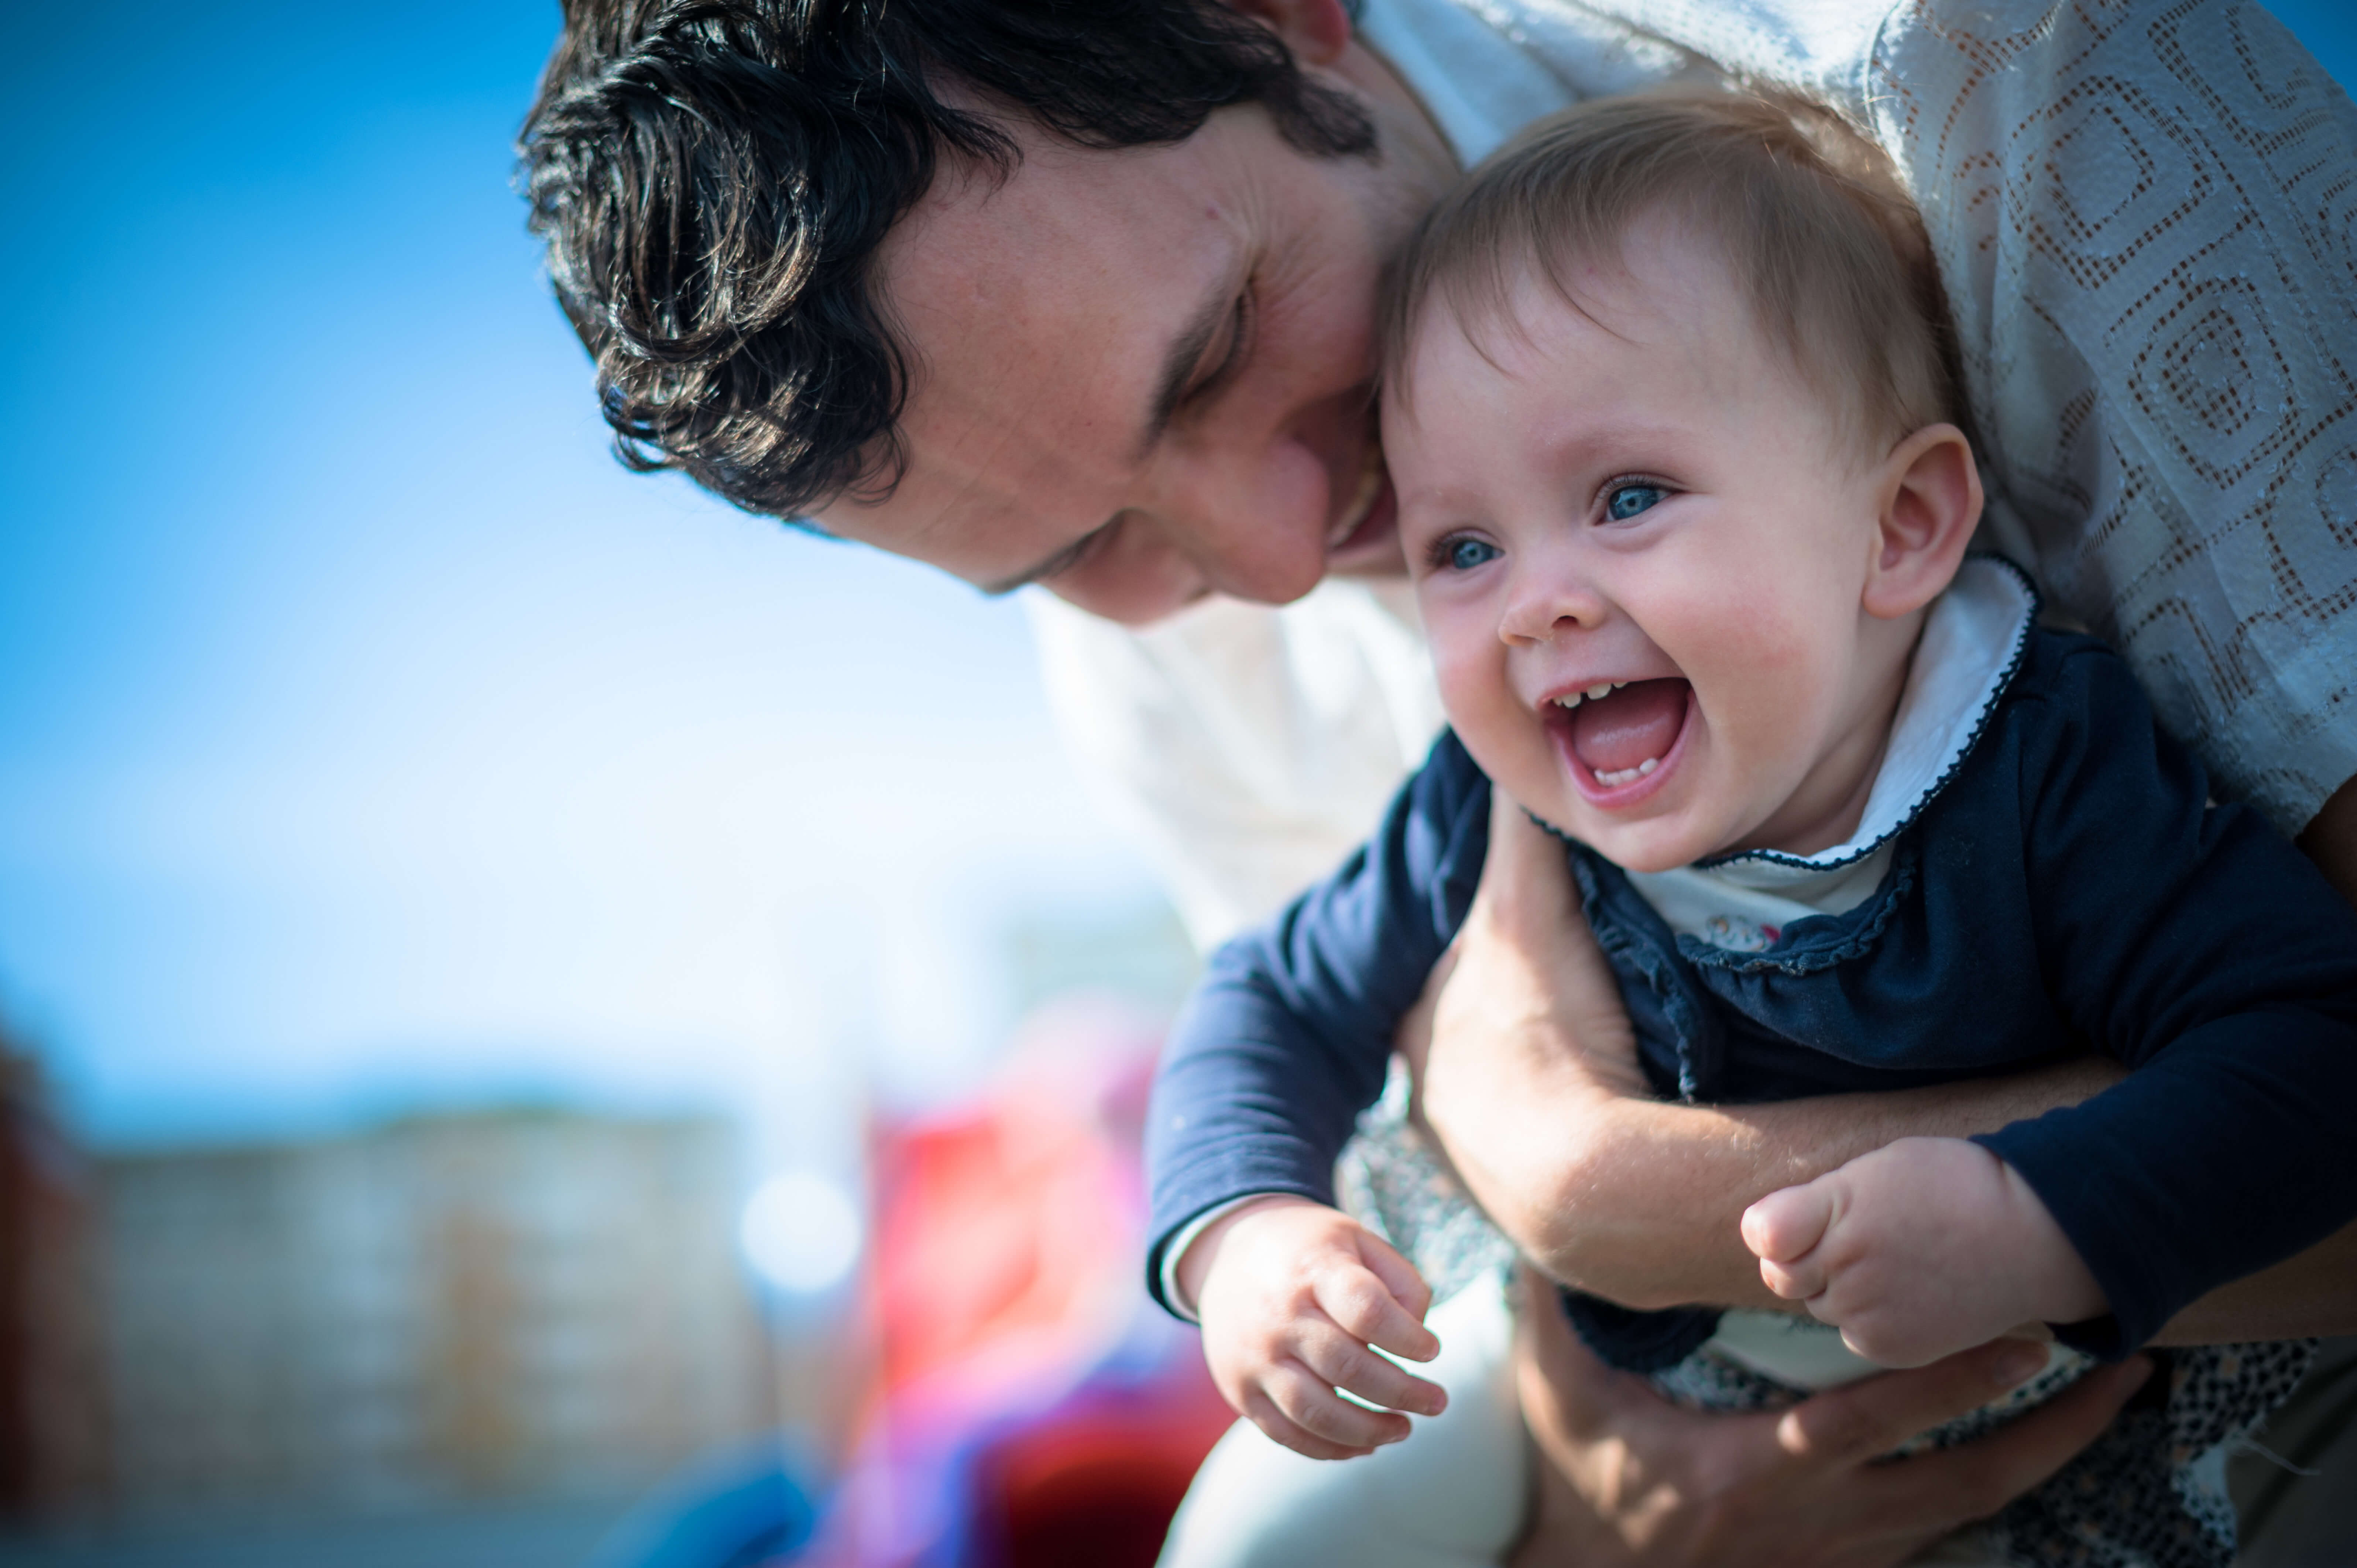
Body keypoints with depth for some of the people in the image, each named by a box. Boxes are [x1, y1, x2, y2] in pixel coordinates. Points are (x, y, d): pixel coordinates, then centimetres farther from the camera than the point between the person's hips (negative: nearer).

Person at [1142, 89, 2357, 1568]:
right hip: (1678, 1431, 2)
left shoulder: (2053, 772, -29)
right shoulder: (1486, 828, -19)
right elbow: (1276, 1005, -5)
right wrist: (1242, 1233, -25)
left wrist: (2043, 1232, -48)